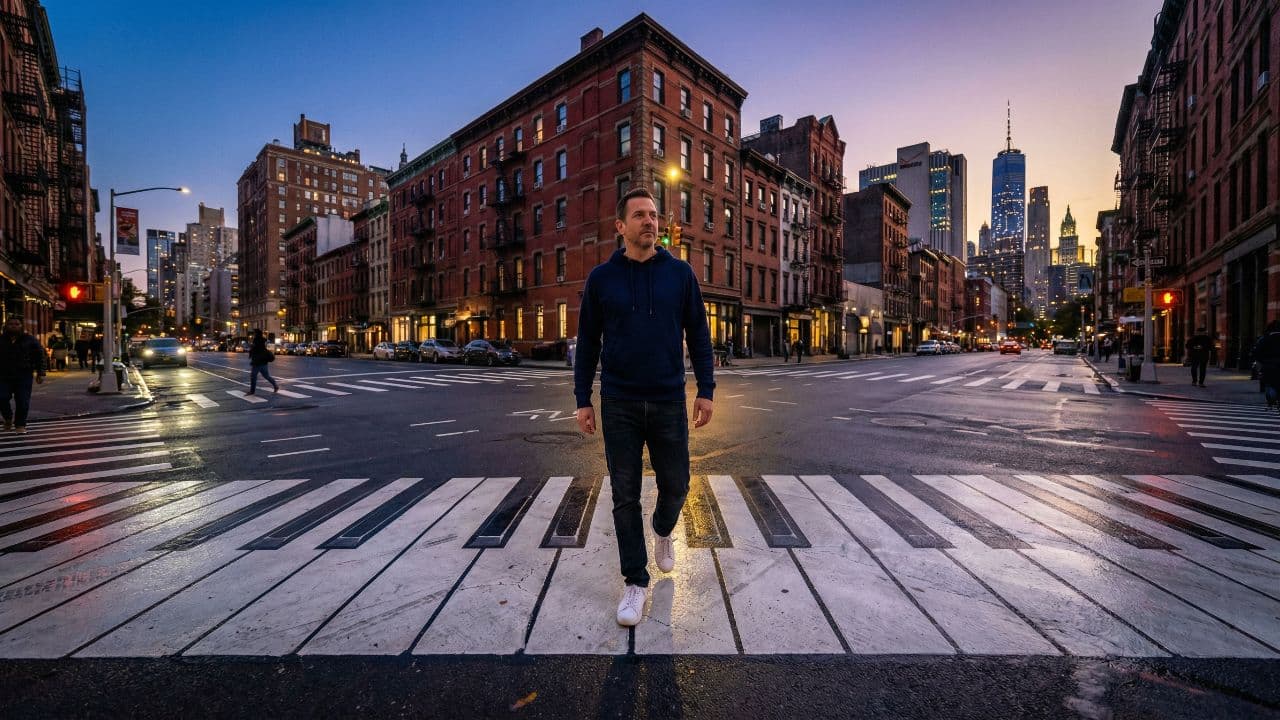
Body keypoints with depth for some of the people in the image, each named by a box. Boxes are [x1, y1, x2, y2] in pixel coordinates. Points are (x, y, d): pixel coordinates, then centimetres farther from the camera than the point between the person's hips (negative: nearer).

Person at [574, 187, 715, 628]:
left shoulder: (680, 273, 3)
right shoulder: (601, 278, 2)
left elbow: (698, 334, 4)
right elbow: (588, 342, 5)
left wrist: (706, 389, -2)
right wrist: (582, 400, 2)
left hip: (669, 402, 1)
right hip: (618, 405, 0)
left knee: (675, 484, 11)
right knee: (625, 496, 6)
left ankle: (663, 531, 46)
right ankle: (635, 582, 23)